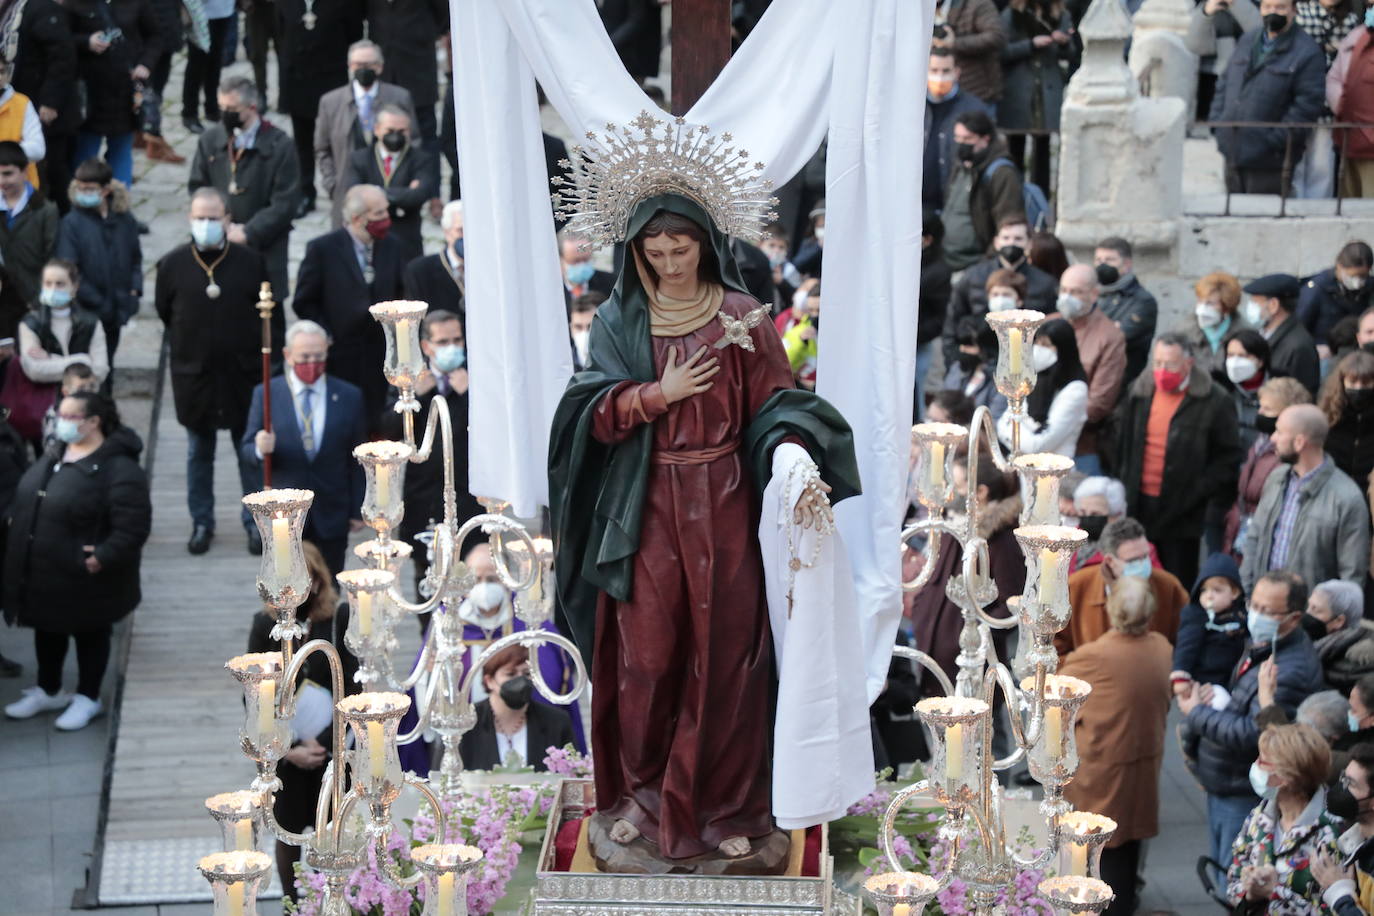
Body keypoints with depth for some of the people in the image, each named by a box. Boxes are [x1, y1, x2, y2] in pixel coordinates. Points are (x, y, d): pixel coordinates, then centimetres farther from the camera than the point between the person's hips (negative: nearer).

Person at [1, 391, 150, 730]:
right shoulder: (54, 456, 5)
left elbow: (133, 525, -26)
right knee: (47, 630, 21)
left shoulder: (118, 469, -23)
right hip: (42, 573, 8)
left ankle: (87, 699, 27)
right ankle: (48, 691, 39)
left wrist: (103, 558, -27)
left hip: (84, 579, -8)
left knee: (90, 634, 11)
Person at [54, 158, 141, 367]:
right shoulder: (72, 223, -12)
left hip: (116, 310, 4)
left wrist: (134, 289, 1)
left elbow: (135, 258, 15)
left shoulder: (125, 220, 2)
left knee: (106, 365, 18)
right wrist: (96, 302, -18)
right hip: (86, 312, -4)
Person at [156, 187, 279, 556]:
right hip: (194, 374, 1)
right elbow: (164, 313, 10)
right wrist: (192, 345, 12)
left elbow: (273, 317, 0)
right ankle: (202, 522, 25)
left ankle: (256, 521, 22)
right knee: (199, 453, 13)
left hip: (244, 375, -1)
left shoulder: (251, 262, -7)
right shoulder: (173, 264, -6)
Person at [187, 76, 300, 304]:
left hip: (264, 250, -3)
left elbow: (285, 204, -8)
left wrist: (248, 233, -13)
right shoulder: (210, 140, 6)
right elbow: (196, 187, 10)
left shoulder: (280, 146, -6)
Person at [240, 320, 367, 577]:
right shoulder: (265, 395, -1)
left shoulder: (349, 397, 2)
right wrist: (260, 448, -23)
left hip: (332, 516, 1)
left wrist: (357, 509, 4)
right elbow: (247, 448, 1)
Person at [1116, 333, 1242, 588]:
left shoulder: (1213, 401, -8)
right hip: (1140, 504, 4)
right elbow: (1122, 443, 18)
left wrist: (1200, 491, -12)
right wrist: (1126, 479, 11)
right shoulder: (1139, 392, 7)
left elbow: (1229, 455, -5)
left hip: (1182, 510, -4)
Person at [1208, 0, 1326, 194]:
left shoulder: (1308, 53, -11)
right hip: (1232, 153, 7)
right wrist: (1216, 119, 6)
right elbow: (1225, 82, 19)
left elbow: (1307, 105, -15)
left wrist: (1275, 140, -18)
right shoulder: (1247, 41, 12)